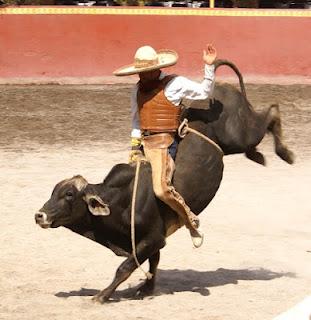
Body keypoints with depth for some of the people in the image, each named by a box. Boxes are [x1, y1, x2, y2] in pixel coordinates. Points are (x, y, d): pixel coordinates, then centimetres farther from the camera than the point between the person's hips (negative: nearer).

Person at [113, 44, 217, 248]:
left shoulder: (174, 84, -4)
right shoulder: (138, 89, 15)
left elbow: (204, 92, -1)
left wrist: (209, 66, -10)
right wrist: (135, 147, 17)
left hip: (164, 145, -7)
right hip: (144, 144, 7)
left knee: (162, 189, -22)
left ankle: (191, 221, -1)